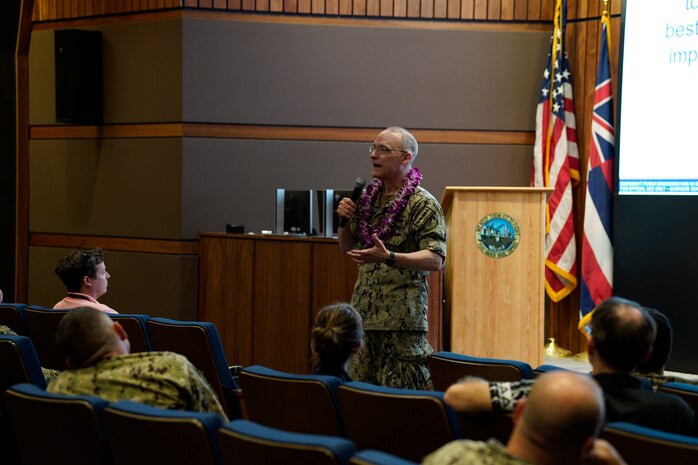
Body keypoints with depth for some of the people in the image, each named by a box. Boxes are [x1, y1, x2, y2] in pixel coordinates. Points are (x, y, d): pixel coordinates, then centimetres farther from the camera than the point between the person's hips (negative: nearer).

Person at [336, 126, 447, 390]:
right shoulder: (369, 198, 13)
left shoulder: (423, 204, -7)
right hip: (364, 313, 7)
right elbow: (348, 248, 23)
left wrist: (389, 257, -29)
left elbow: (435, 260, -16)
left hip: (402, 318, -7)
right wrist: (344, 220, 3)